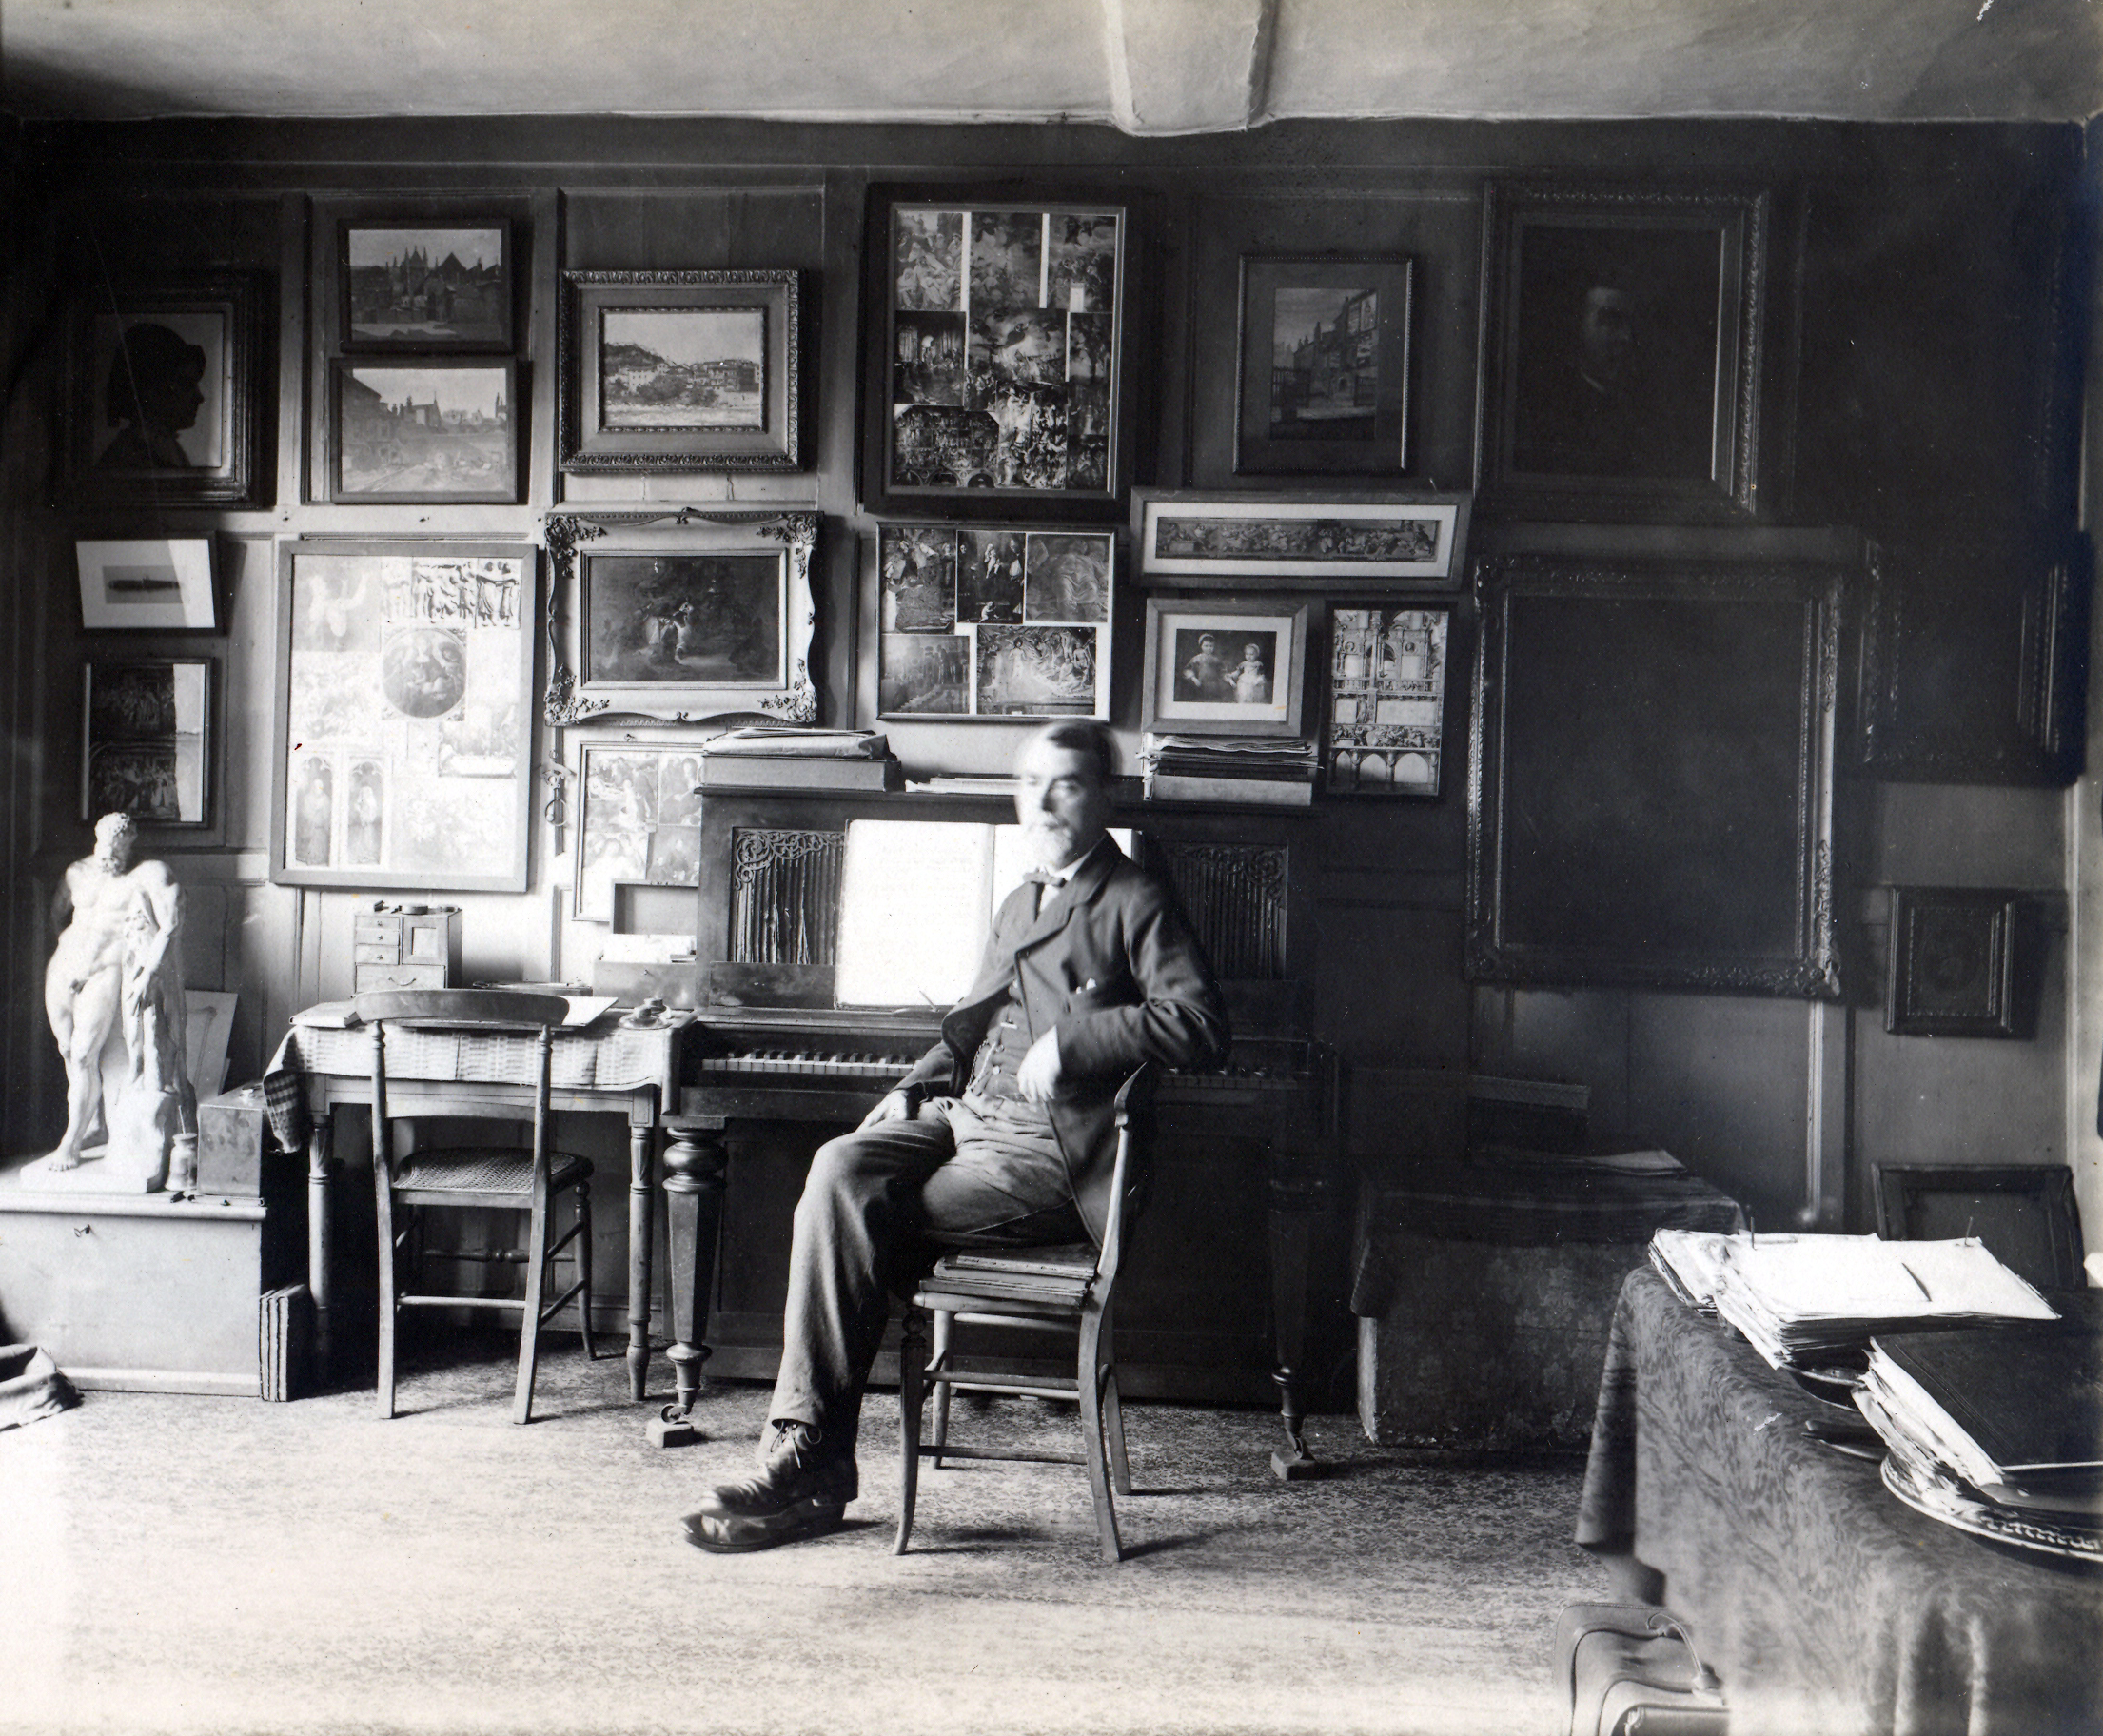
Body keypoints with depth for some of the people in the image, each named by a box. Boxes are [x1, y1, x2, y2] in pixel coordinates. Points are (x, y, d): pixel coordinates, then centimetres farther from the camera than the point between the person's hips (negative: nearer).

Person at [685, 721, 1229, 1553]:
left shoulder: (1135, 902, 1)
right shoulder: (1016, 906, 26)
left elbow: (1201, 1024, -13)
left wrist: (1070, 1038, -18)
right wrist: (913, 1088, 13)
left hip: (1050, 1150, -7)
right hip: (968, 1116, 7)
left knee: (856, 1226, -23)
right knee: (840, 1168, -23)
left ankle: (810, 1472, -13)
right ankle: (805, 1453, -23)